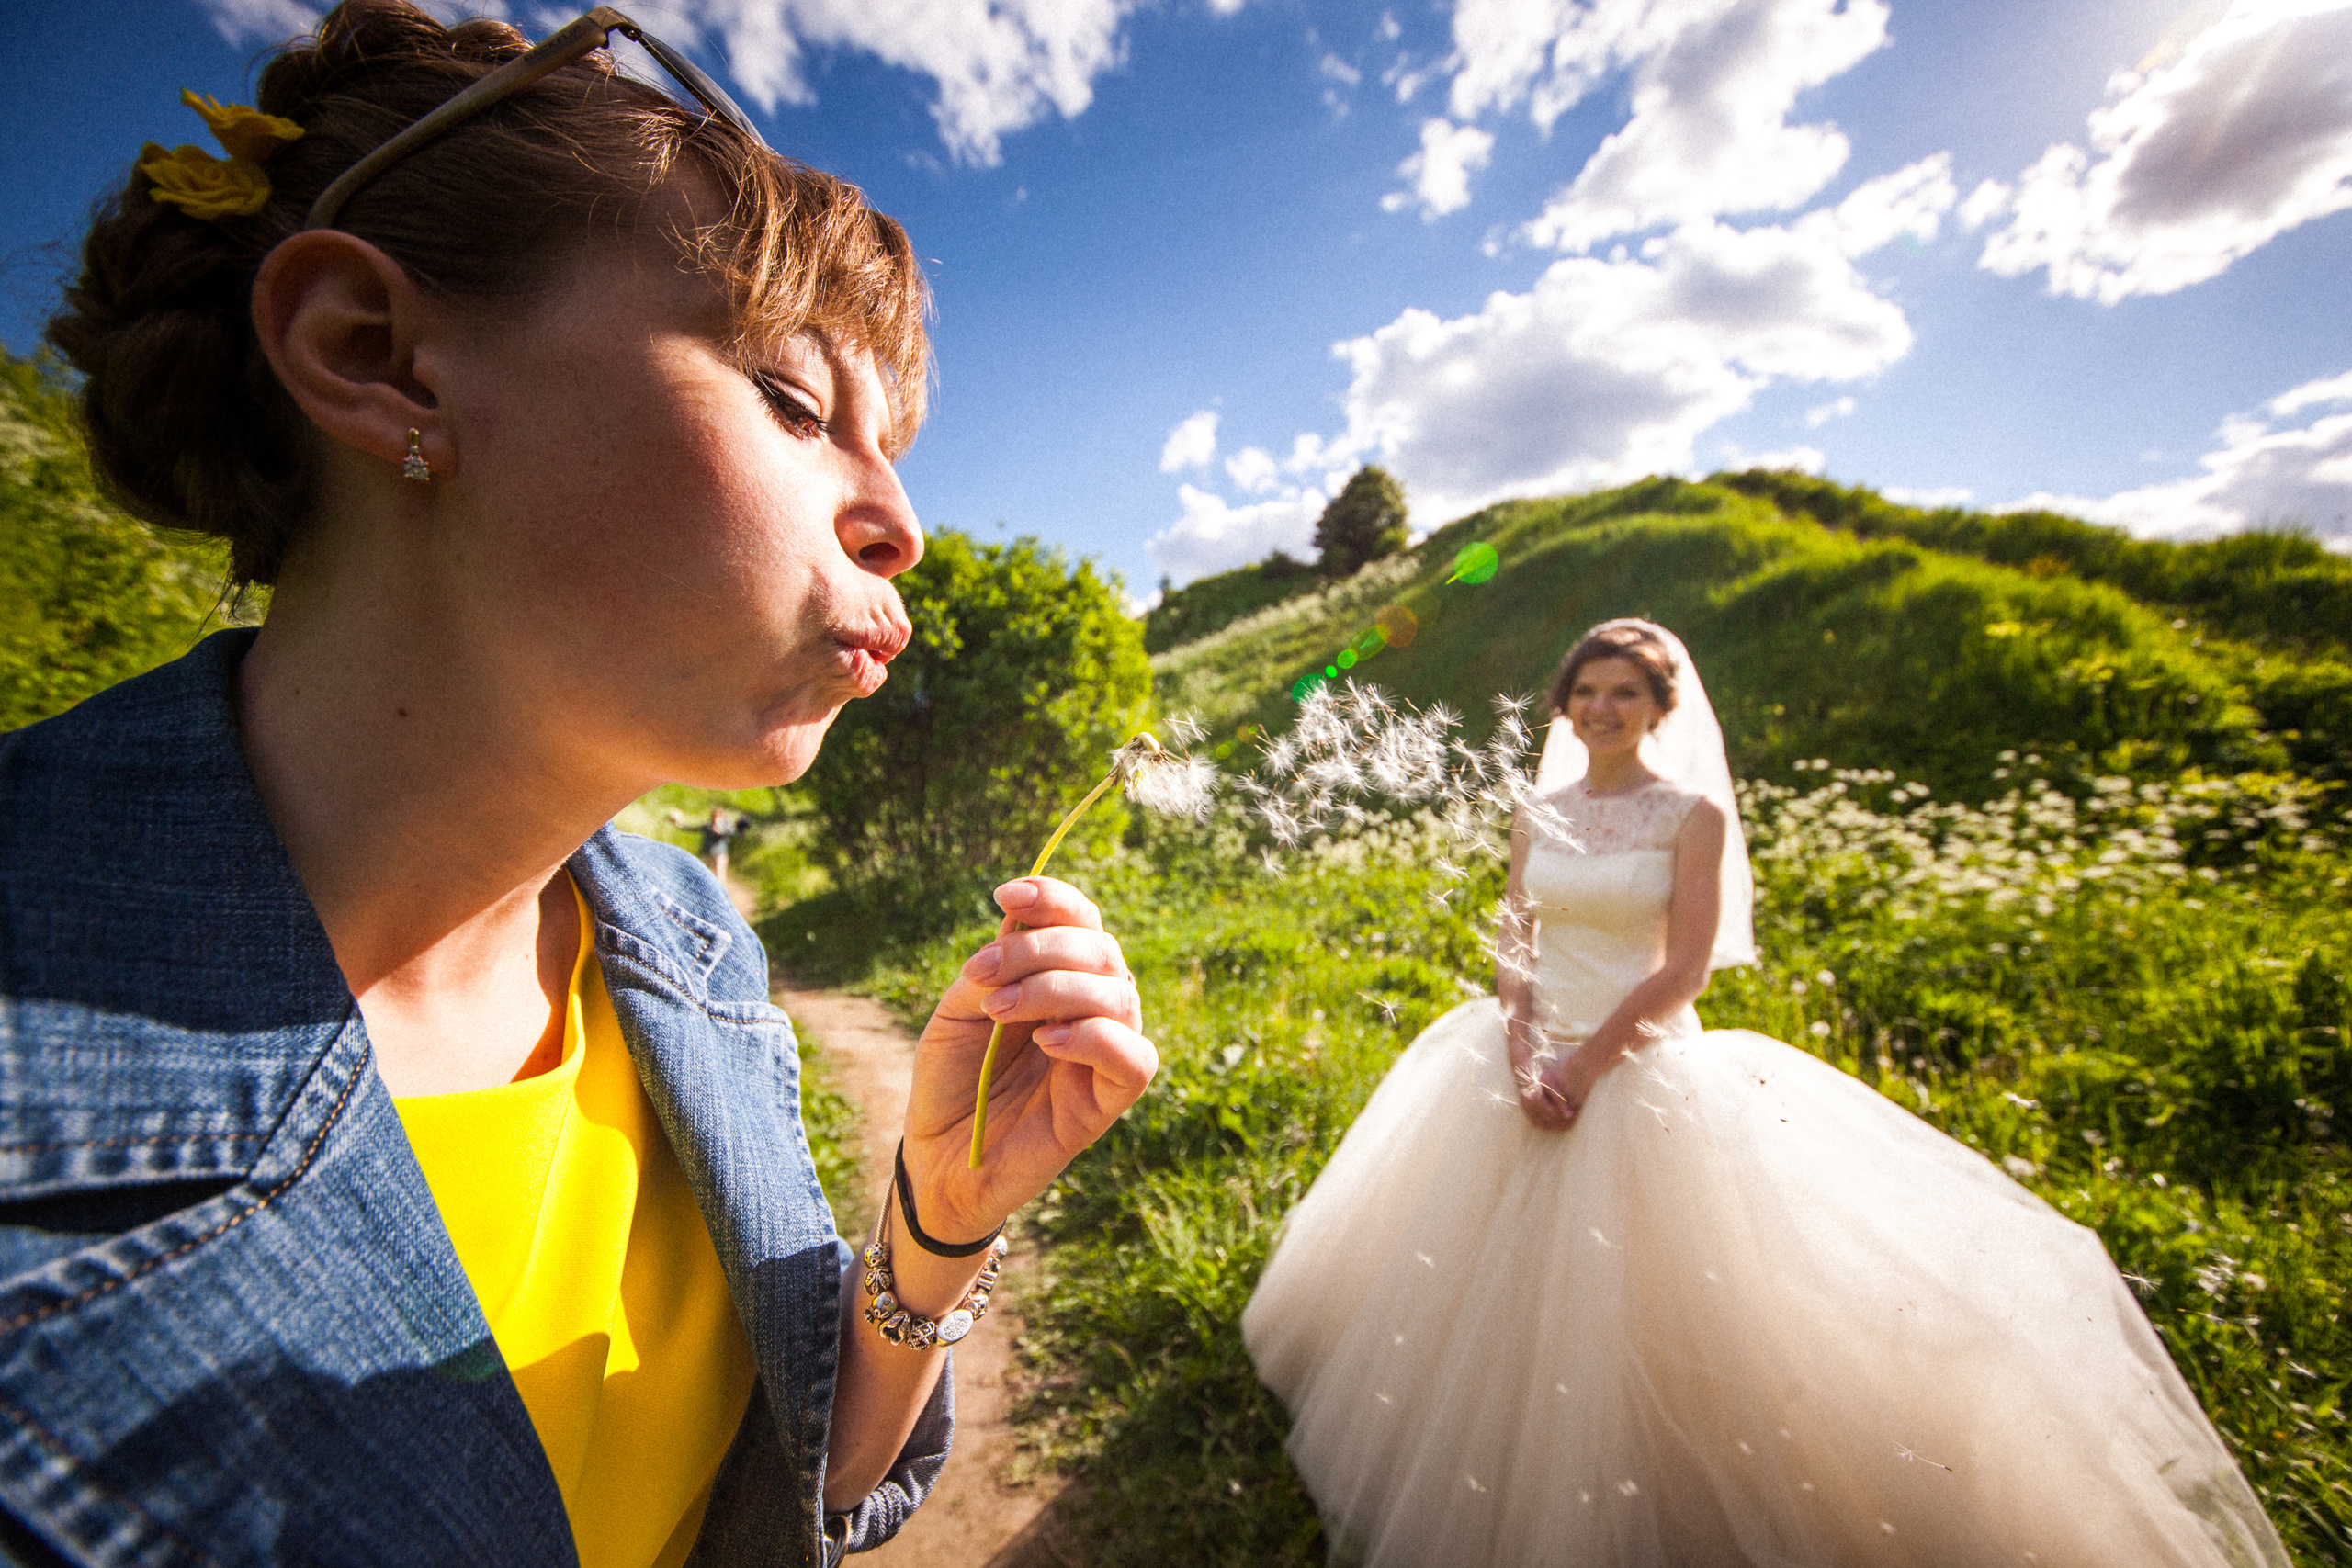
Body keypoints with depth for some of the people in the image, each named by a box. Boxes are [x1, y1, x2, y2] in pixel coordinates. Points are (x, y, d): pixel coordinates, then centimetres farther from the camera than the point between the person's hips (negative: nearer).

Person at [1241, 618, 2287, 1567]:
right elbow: (1514, 946, 3)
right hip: (1532, 1068, 4)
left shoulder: (1693, 813, -7)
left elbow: (1685, 970, -13)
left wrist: (1586, 1066, -16)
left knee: (1630, 1296, 6)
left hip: (1637, 1075, -4)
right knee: (1512, 1284, 16)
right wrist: (1522, 1058, -11)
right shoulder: (1539, 816, 5)